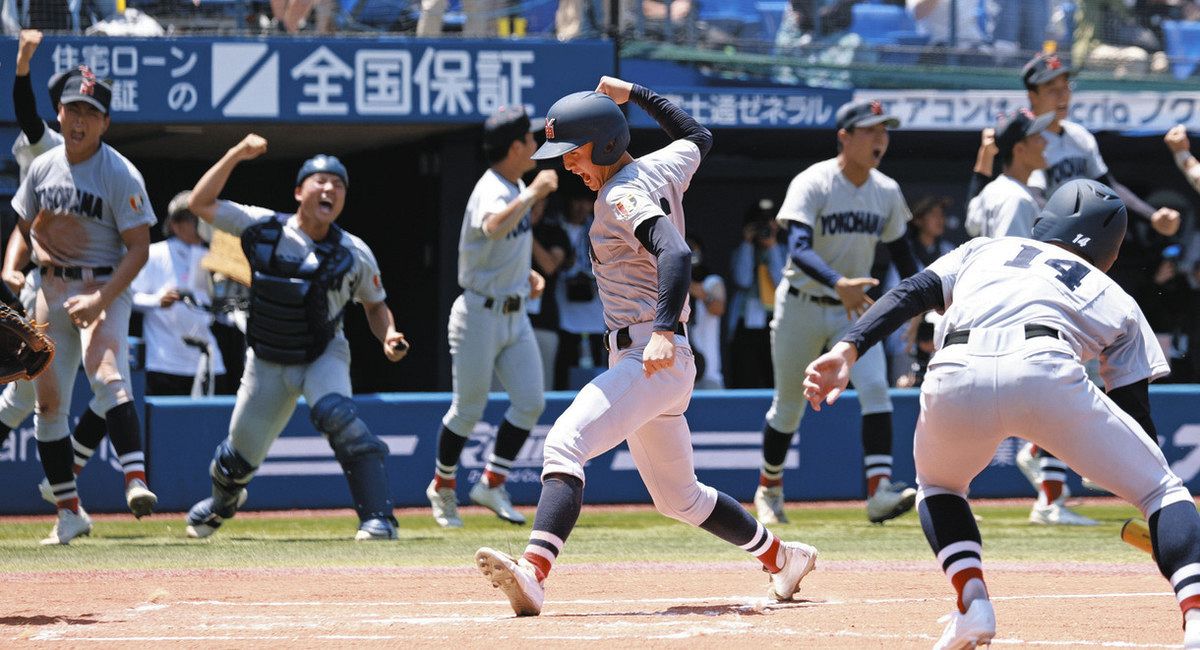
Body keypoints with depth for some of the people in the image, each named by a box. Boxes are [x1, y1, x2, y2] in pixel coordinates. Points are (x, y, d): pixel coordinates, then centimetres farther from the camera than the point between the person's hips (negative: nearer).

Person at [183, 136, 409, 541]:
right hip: (268, 363, 2)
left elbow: (375, 306, 4)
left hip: (324, 356, -2)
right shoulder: (264, 228, -12)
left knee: (337, 415, -33)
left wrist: (388, 337, -17)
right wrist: (235, 156, -21)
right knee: (241, 456, 11)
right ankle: (222, 502, 50)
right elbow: (199, 204, -12)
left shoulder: (354, 254, -11)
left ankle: (378, 518, -31)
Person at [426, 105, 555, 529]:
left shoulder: (517, 189, 9)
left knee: (531, 402, -2)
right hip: (481, 315, -8)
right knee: (469, 409, 2)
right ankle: (442, 486, 21)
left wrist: (526, 274, 12)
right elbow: (493, 228, -45)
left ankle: (491, 484, 8)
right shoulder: (492, 190, -20)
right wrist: (532, 195, -46)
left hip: (515, 315, 8)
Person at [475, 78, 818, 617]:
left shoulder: (623, 195, -14)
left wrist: (664, 329, -43)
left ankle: (533, 571, -44)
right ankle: (781, 557, 33)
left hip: (653, 360, -11)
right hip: (652, 362, 11)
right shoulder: (663, 167, 12)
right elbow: (698, 137, 34)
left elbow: (675, 253, -30)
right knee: (679, 497, 22)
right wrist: (634, 95, 31)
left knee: (565, 443, -27)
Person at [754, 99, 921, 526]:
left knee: (875, 388, -19)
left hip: (855, 309, 4)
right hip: (802, 307, -4)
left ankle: (880, 492, -28)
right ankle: (769, 488, 32)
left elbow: (901, 255, 13)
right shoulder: (812, 184, -17)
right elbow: (799, 250, -32)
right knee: (789, 406, 8)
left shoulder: (887, 192, 1)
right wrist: (838, 283, -49)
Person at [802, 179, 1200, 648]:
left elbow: (911, 293, 19)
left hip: (956, 379, 2)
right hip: (1047, 373, -2)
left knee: (937, 485, 34)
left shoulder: (984, 250, 37)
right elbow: (1136, 408, 28)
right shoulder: (1117, 301, 33)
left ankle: (972, 600, 10)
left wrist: (848, 350, 7)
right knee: (1161, 491, 13)